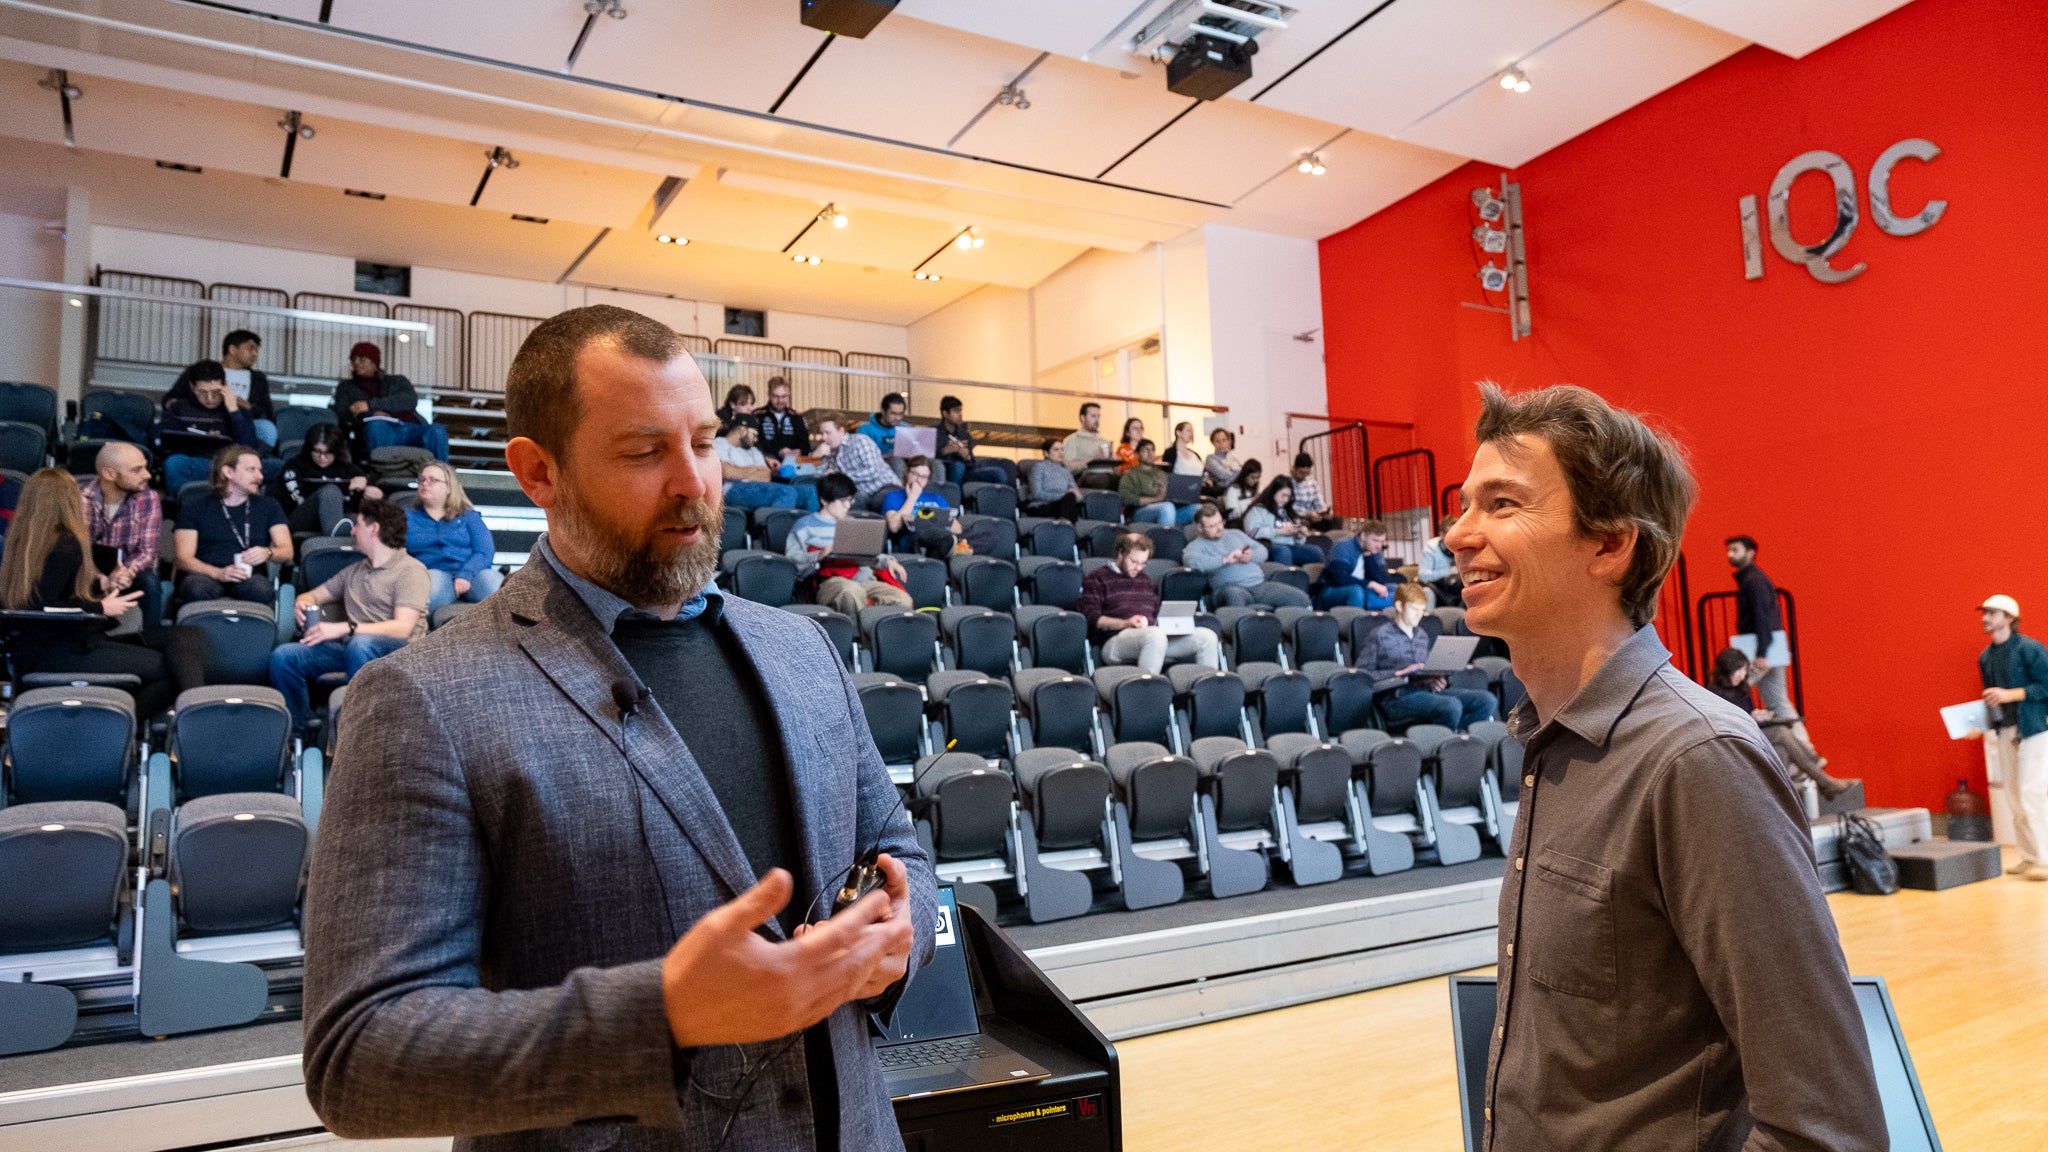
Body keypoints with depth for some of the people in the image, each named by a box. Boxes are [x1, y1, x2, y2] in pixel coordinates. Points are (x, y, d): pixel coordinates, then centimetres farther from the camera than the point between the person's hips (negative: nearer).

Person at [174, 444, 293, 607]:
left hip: (247, 580, 1)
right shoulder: (194, 508, 15)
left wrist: (268, 553, -17)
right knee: (198, 587, -39)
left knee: (260, 587, -37)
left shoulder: (269, 507, 21)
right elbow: (184, 558, 3)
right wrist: (219, 573, -18)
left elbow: (287, 551, 9)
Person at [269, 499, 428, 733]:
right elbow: (314, 595, 32)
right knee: (283, 655, -14)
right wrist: (302, 603, 6)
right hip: (351, 648, 7)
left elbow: (402, 628, -13)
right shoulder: (354, 571, 27)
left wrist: (345, 628, -19)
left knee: (360, 643, -40)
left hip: (398, 652, -7)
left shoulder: (411, 570, 0)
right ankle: (301, 729, -3)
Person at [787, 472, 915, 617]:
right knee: (852, 590, -42)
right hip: (831, 582, -5)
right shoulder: (806, 525, 15)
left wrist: (888, 561, 12)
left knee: (903, 600, -24)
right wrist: (819, 556, -14)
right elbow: (791, 560, 3)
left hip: (865, 580, 5)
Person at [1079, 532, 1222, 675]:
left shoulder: (1146, 581, 30)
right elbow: (1090, 617, -3)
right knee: (1156, 635, -40)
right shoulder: (1097, 579, 10)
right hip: (1115, 640, -6)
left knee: (1207, 636, -16)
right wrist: (1124, 623, -16)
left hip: (1155, 636, 6)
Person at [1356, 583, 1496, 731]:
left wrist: (1434, 680, 5)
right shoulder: (1378, 636, 4)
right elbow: (1359, 673, -5)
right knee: (1451, 706, -35)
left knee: (1487, 700, -15)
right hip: (1396, 697, -7)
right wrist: (1398, 673, -12)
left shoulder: (1422, 635, 25)